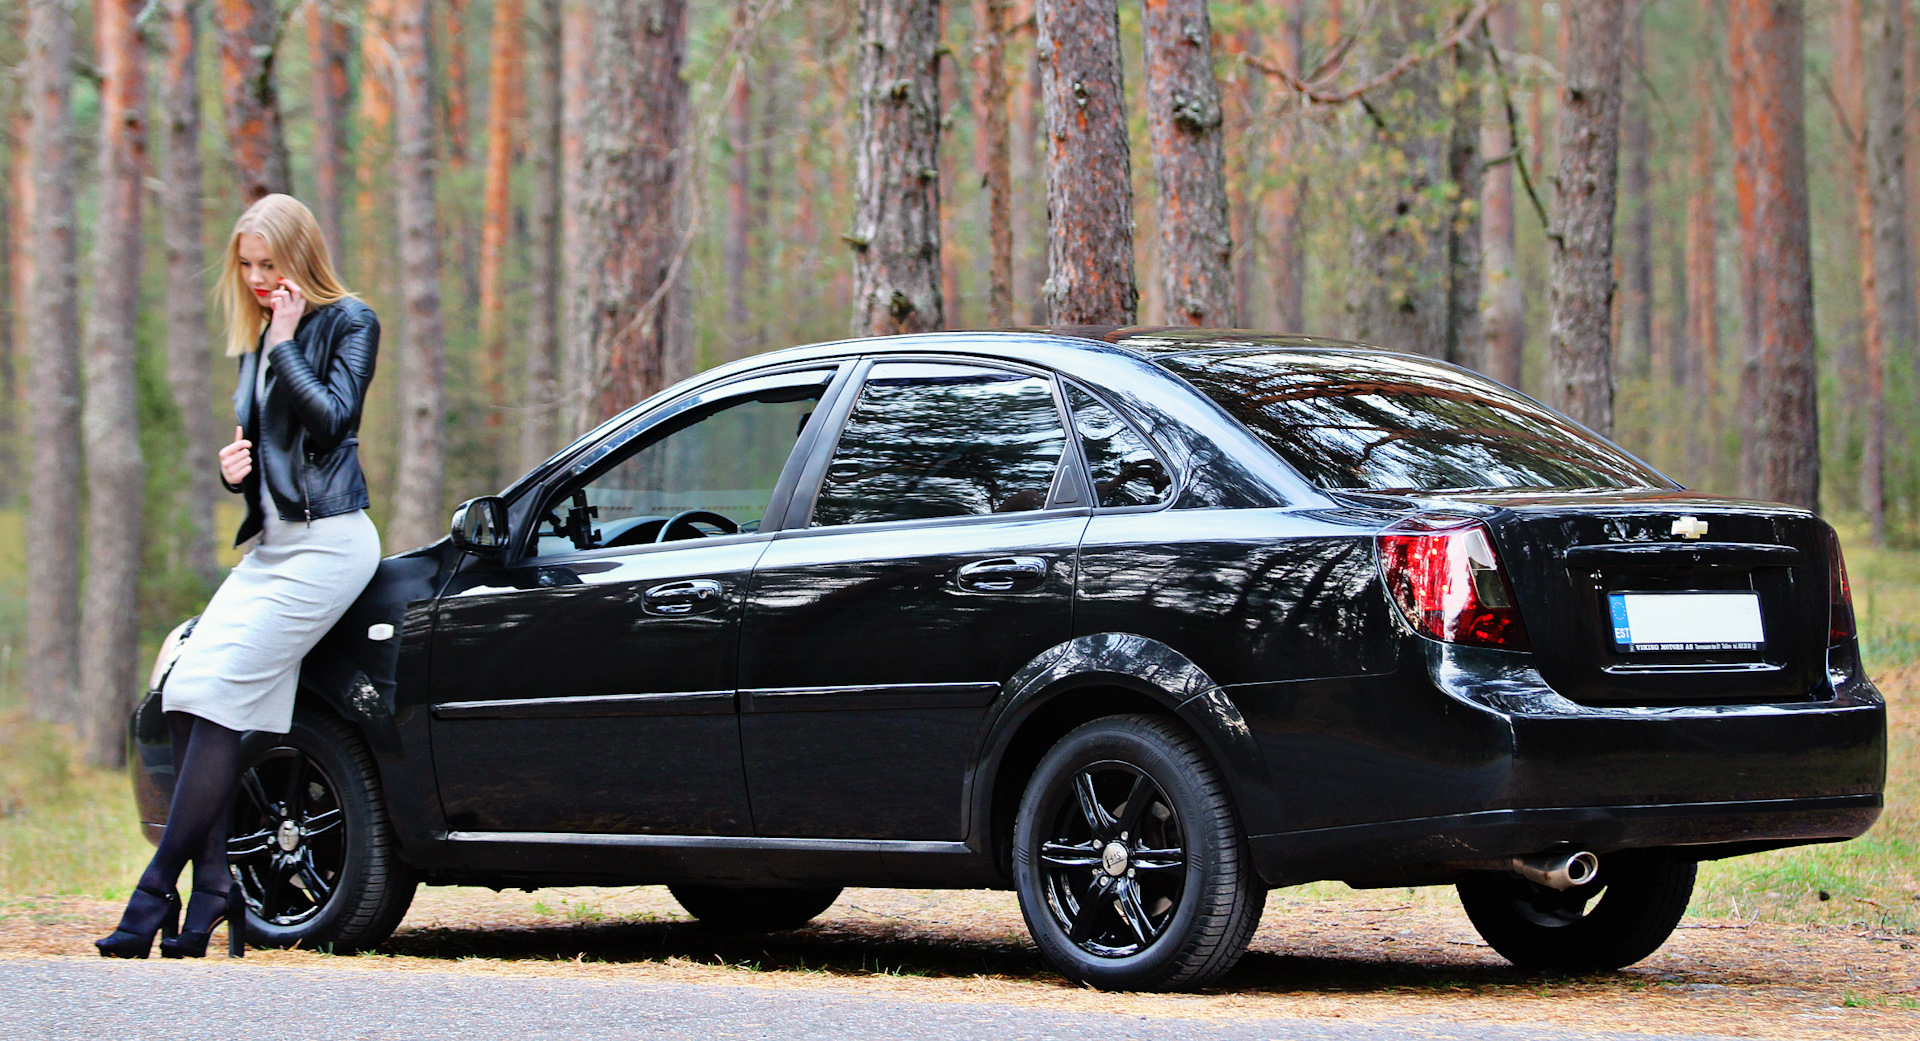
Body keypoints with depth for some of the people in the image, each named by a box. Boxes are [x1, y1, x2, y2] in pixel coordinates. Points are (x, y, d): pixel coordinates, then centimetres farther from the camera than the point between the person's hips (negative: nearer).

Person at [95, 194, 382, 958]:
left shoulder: (348, 322, -2)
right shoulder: (256, 342, 20)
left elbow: (331, 419, -15)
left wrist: (284, 343, -11)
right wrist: (234, 466, 3)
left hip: (328, 542, -8)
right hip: (270, 543, 8)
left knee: (220, 694, -16)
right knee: (186, 695, -8)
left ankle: (155, 897, -14)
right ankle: (209, 893, -8)